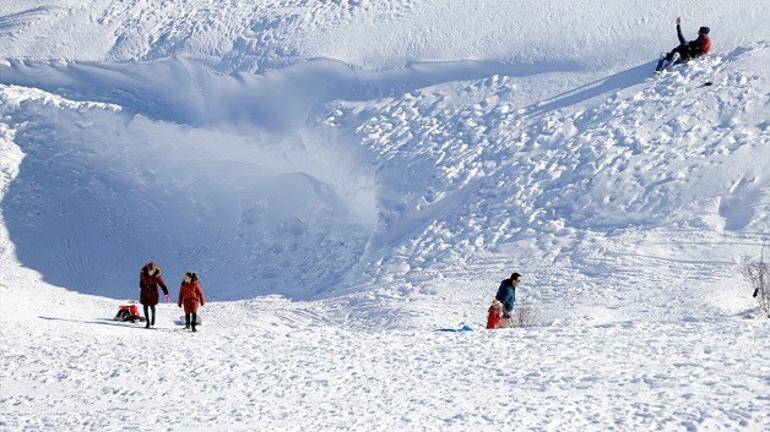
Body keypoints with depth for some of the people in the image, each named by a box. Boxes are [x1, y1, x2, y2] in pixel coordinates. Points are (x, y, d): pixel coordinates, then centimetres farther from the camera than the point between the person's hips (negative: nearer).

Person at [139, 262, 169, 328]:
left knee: (152, 306, 2)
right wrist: (140, 287, 21)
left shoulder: (157, 275, -21)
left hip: (153, 292, -1)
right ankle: (148, 322, 11)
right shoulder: (143, 272, -16)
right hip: (144, 291, 1)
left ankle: (153, 316, 36)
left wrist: (166, 294, -20)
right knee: (145, 307, 0)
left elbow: (162, 284, -15)